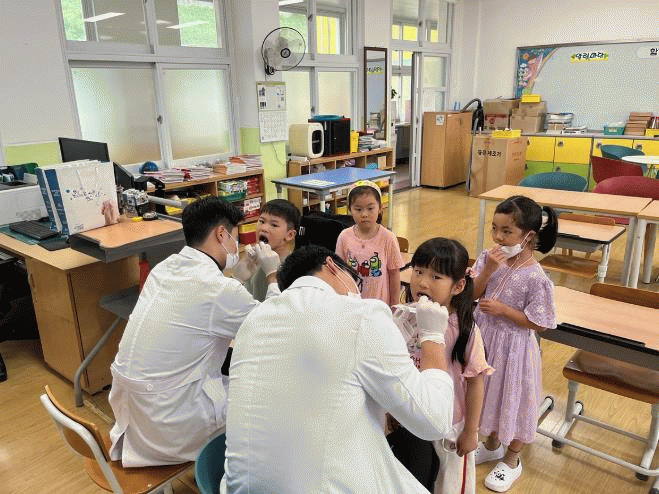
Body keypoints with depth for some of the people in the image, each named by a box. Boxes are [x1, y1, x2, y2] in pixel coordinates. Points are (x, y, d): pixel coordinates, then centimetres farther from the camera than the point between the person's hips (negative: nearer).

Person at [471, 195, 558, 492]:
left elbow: (539, 323, -17)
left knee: (513, 398, 14)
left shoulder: (535, 277, -24)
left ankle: (511, 460, 40)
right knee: (490, 392, 24)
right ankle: (492, 444, 51)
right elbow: (473, 294, -6)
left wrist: (503, 309, -24)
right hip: (485, 338, 6)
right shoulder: (489, 258, -8)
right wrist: (488, 271, -21)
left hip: (513, 346, -5)